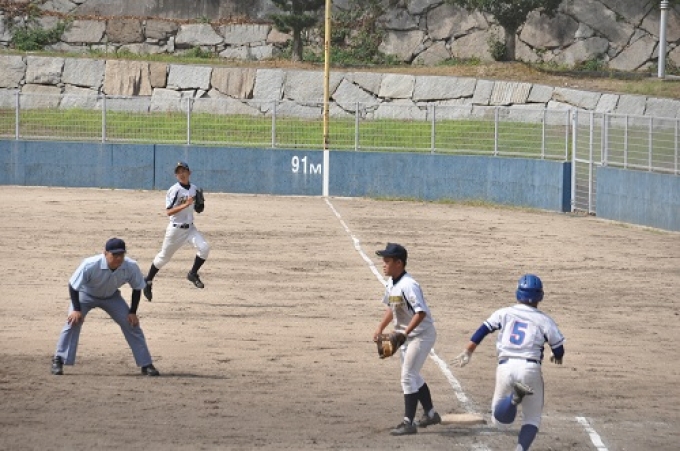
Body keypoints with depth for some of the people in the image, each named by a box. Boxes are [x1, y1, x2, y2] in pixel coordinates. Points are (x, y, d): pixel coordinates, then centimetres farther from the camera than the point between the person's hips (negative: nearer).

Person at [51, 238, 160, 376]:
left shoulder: (131, 267, -29)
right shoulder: (90, 265, -38)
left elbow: (137, 288, -10)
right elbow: (73, 286, -24)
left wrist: (132, 312, -12)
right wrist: (76, 309, -28)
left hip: (111, 297, 3)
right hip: (85, 294, -3)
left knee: (132, 325, -5)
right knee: (73, 321, -22)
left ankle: (146, 365, 5)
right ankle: (58, 361, -12)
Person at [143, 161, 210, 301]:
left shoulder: (194, 188, 4)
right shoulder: (173, 190, -14)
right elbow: (168, 212, -20)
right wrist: (185, 205, -29)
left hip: (190, 227, 5)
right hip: (176, 229, -5)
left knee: (204, 247, -18)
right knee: (164, 256, 8)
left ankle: (193, 274, 1)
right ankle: (148, 281, 27)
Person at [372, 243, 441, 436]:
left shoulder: (408, 285, -26)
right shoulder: (391, 284, 3)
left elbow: (421, 312, -32)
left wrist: (404, 333, -37)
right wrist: (380, 328, 8)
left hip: (421, 334, -10)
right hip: (405, 335, 10)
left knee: (407, 377, -11)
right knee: (413, 376, 20)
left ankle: (408, 423, -7)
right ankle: (430, 413, 35)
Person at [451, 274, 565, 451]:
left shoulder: (504, 313, 10)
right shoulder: (544, 321, 5)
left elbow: (483, 330, 4)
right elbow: (559, 351, 7)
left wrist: (467, 352, 10)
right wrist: (557, 357, 30)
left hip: (505, 367, 1)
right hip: (530, 368, -1)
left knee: (499, 416, 12)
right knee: (532, 418, 13)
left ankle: (514, 396, -21)